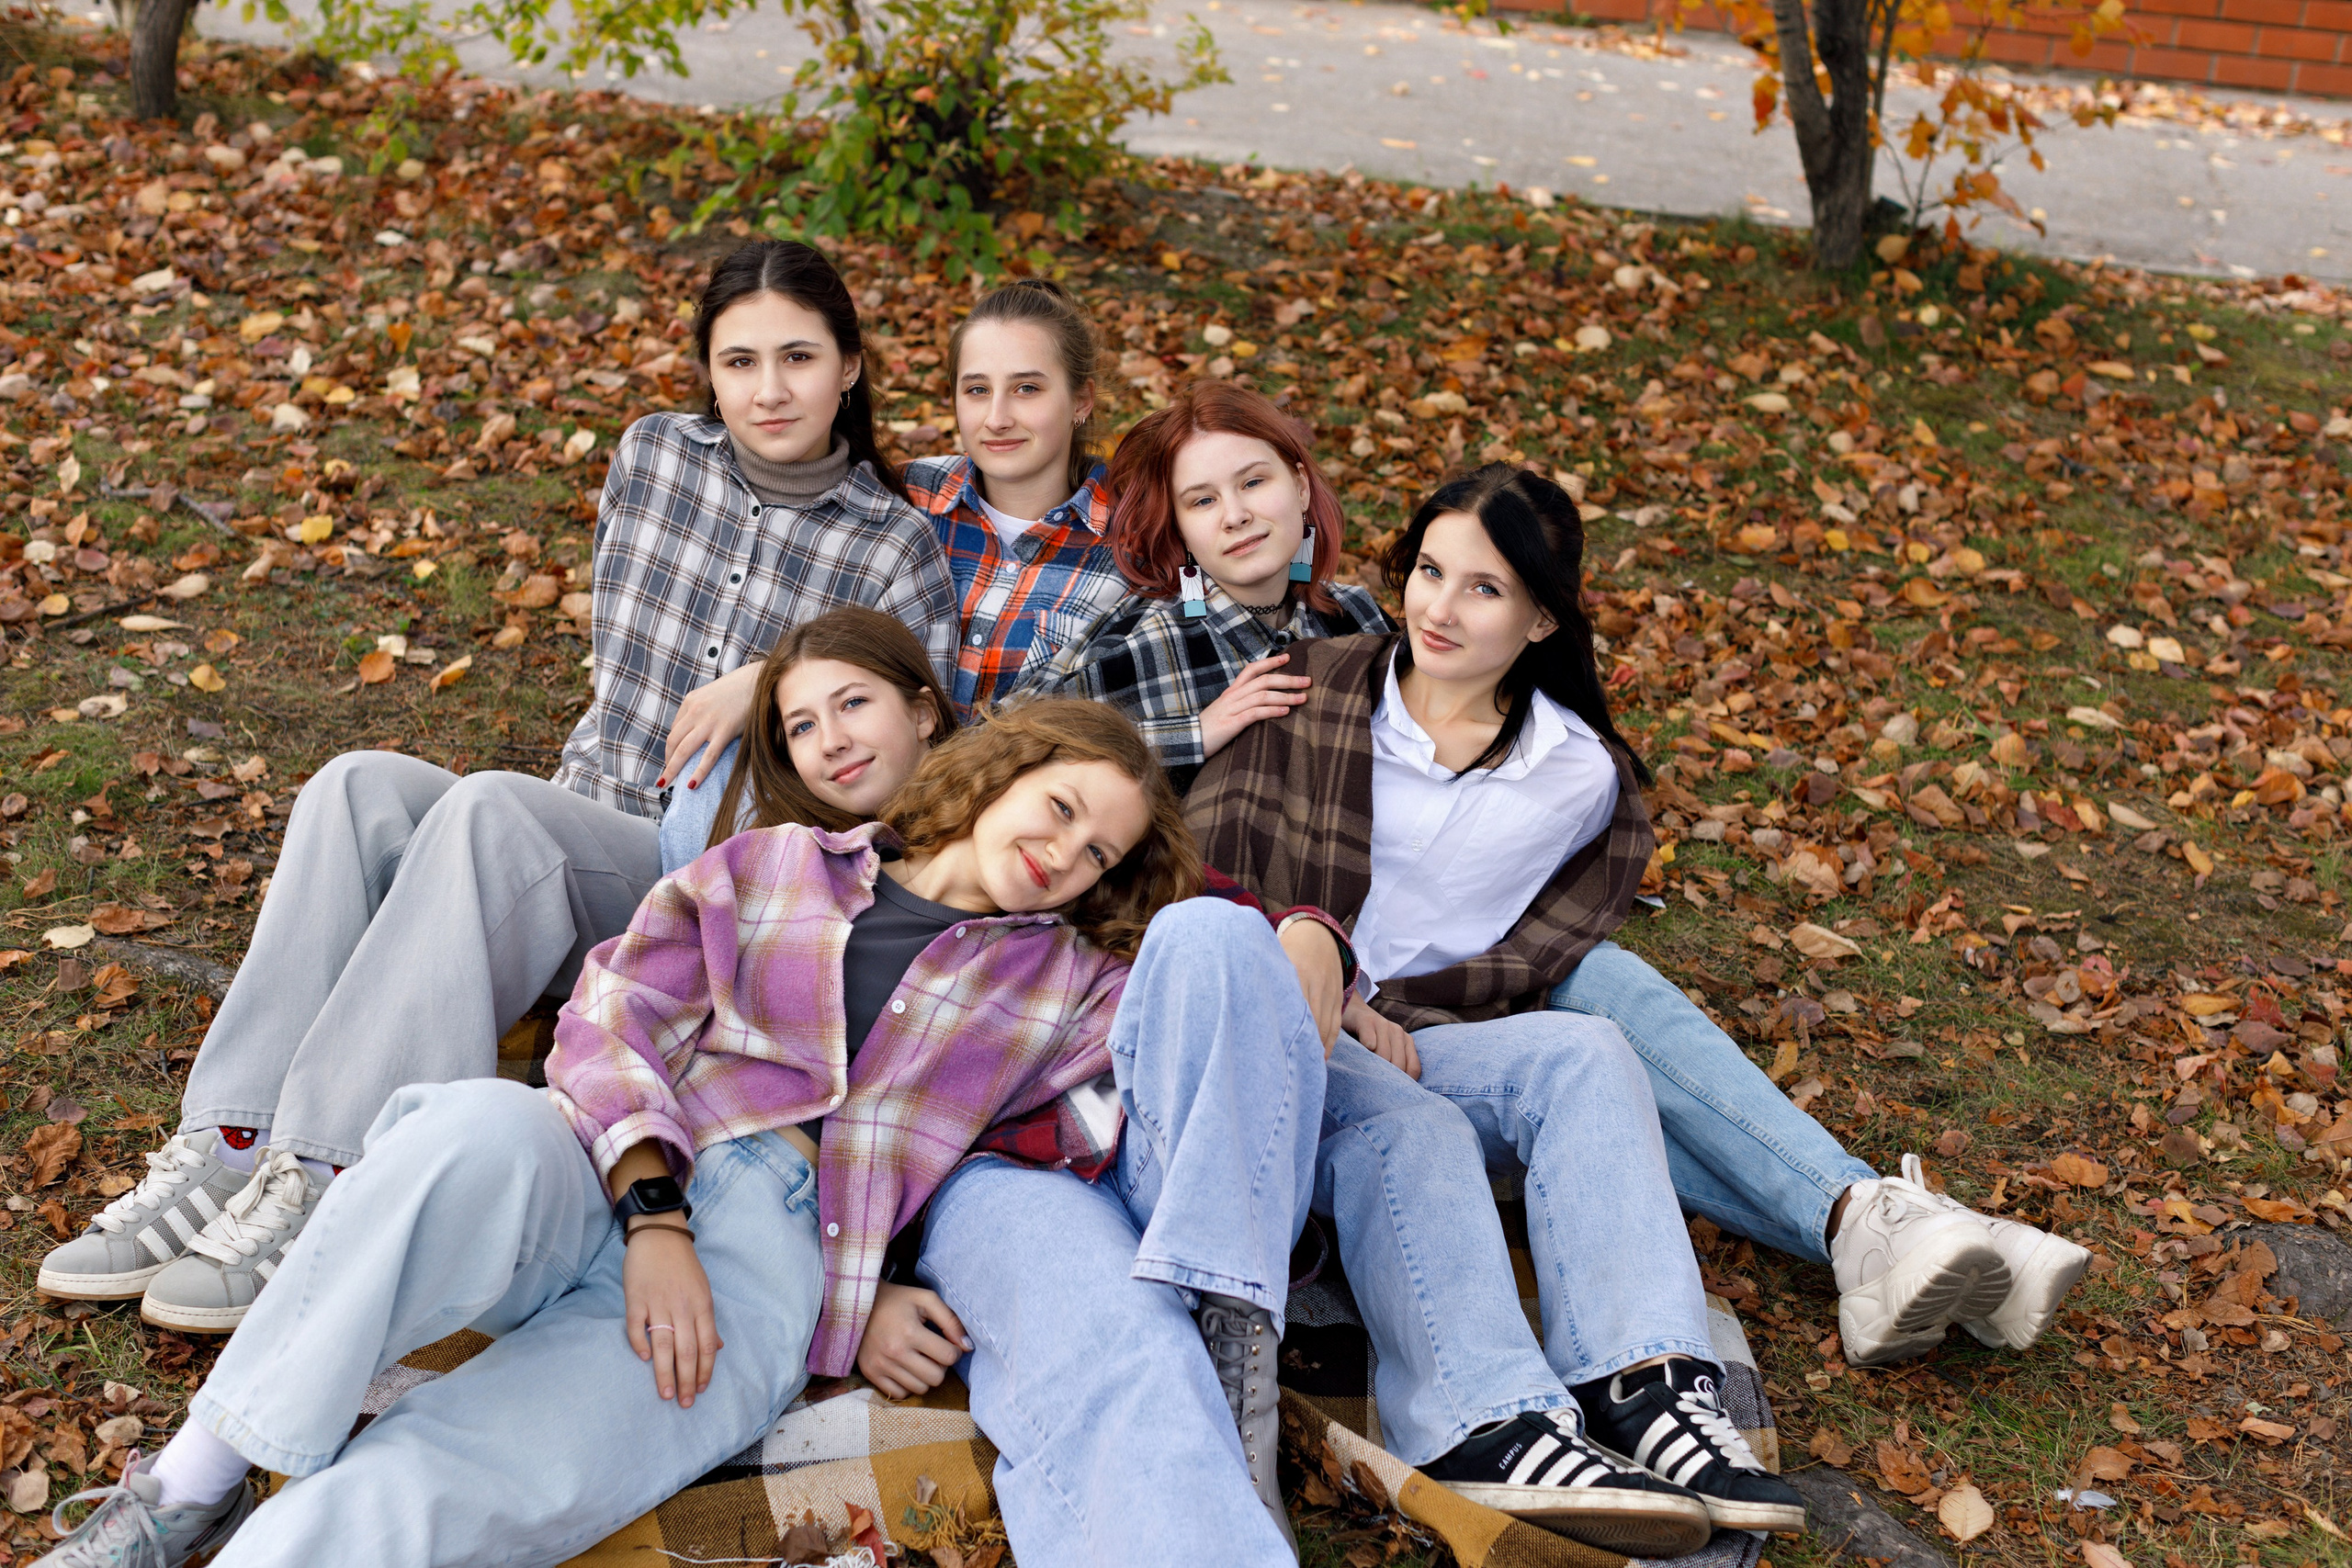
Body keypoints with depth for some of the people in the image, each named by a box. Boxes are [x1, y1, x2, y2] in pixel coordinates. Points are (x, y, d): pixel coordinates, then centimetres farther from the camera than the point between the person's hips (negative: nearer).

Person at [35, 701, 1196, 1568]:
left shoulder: (1066, 979, 23)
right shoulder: (772, 867, 19)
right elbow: (611, 1018, 5)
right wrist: (653, 1215, -9)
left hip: (769, 1257, -1)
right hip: (600, 1185, 1)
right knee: (481, 1132, -38)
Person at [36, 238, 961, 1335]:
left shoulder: (898, 551, -3)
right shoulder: (654, 456, 9)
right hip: (583, 835, 5)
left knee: (489, 810, -34)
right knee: (360, 787, -24)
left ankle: (318, 1188, -38)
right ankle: (225, 1153, -30)